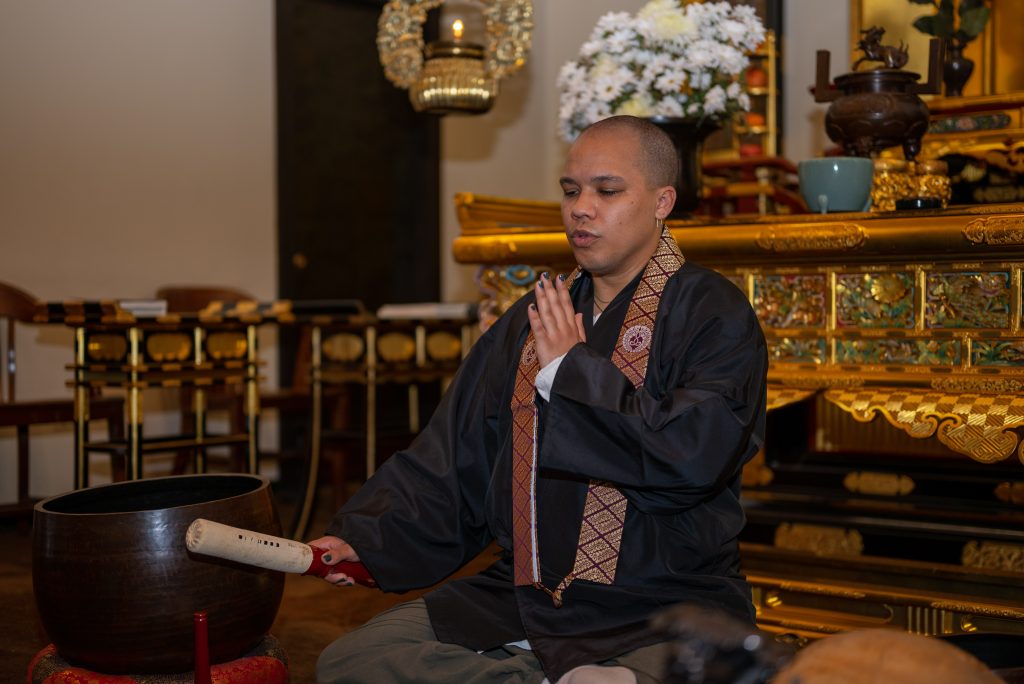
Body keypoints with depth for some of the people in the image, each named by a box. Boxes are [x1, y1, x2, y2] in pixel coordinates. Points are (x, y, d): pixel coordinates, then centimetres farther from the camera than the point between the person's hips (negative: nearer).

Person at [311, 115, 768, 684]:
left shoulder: (714, 313, -3)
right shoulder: (532, 320, 15)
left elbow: (695, 455, -20)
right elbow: (452, 460, 13)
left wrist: (570, 371, -11)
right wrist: (366, 538, -2)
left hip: (661, 612, -6)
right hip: (520, 597, 7)